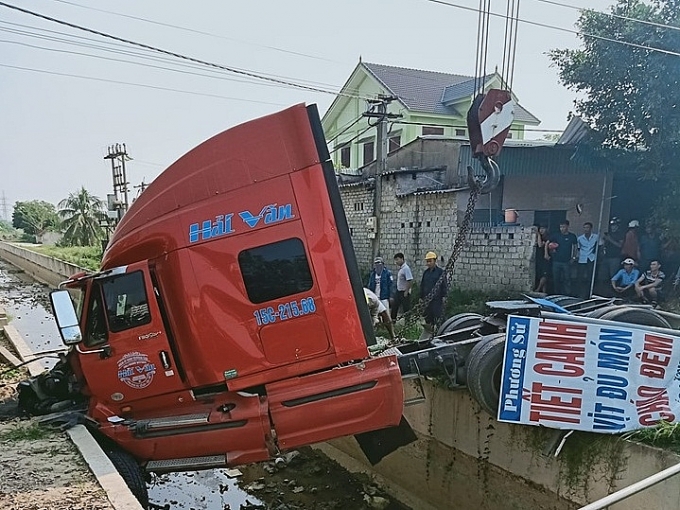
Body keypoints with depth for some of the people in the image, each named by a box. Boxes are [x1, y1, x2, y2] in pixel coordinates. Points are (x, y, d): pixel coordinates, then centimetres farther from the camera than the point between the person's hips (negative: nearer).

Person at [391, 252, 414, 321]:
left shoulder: (406, 268, -19)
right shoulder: (400, 268, 9)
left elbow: (410, 281, -24)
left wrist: (406, 292, -20)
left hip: (404, 292, -9)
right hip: (398, 291, 9)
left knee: (406, 309, 0)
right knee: (394, 307, 15)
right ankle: (393, 320, 27)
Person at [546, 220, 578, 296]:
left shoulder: (572, 237, 2)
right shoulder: (556, 235, 2)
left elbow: (575, 247, 12)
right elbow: (547, 243, 8)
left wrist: (574, 257, 6)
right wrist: (546, 254, 3)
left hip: (567, 262, -1)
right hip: (556, 261, 1)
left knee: (567, 279, -3)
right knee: (556, 279, 6)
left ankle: (568, 295, 2)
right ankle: (556, 294, 16)